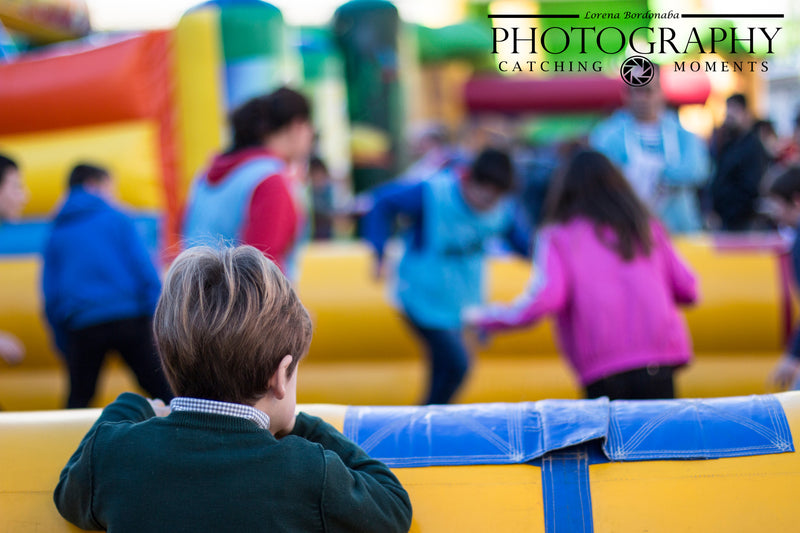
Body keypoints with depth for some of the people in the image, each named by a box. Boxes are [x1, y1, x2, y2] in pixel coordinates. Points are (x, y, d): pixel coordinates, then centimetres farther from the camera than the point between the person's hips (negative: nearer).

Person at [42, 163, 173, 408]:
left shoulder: (56, 234, 13)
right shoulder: (117, 219, 4)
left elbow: (51, 295, 12)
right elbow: (144, 269, -3)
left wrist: (64, 345, 16)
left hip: (82, 328, 3)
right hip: (129, 321, -2)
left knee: (78, 399, 10)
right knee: (162, 389, 1)